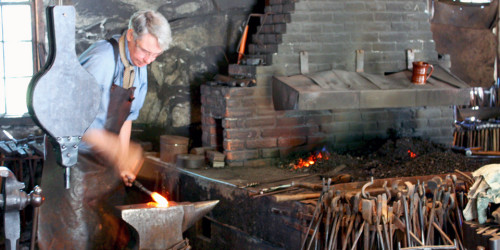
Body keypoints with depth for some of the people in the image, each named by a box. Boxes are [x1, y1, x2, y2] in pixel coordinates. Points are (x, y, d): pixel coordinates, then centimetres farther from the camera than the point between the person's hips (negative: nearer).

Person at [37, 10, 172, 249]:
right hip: (74, 155, -8)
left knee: (112, 227, 12)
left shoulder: (139, 67, 3)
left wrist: (123, 164, 10)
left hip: (104, 157, 8)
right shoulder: (101, 59, -24)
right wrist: (115, 149, -34)